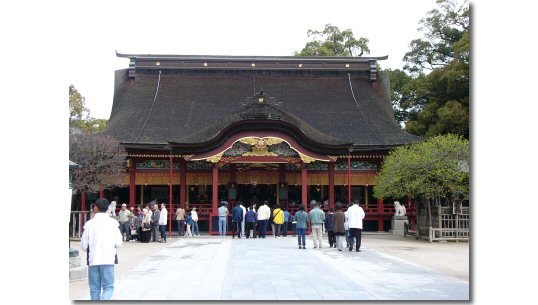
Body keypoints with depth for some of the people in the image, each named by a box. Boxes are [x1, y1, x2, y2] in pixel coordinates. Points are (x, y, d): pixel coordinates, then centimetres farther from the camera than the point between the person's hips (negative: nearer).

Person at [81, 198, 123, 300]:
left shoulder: (89, 224, -3)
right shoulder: (113, 223, -3)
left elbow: (84, 245, -1)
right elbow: (119, 243, -3)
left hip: (93, 261, 1)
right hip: (108, 260, -1)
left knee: (94, 288, 12)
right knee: (108, 287, 4)